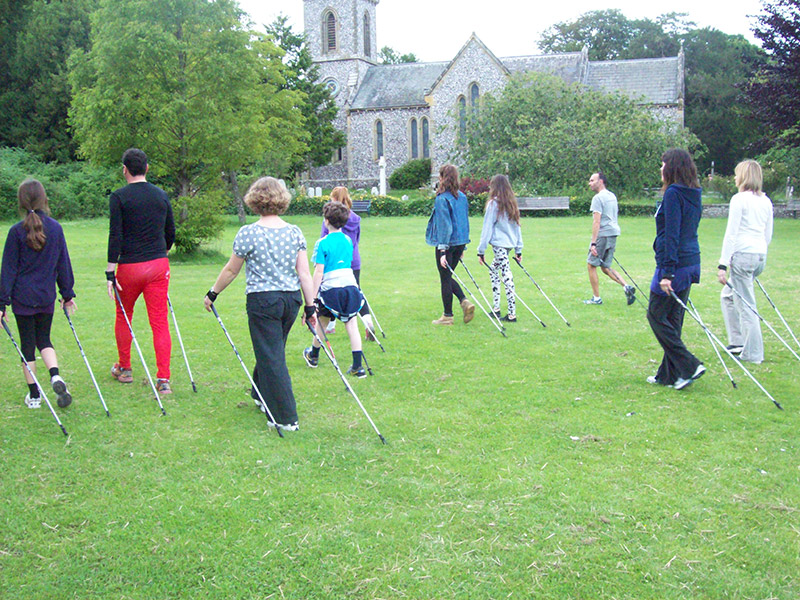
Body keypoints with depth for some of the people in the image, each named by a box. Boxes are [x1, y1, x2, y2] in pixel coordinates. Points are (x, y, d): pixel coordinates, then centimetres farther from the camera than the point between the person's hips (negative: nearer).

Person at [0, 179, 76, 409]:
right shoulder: (55, 228, -1)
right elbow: (63, 264, 6)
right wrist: (67, 294, 15)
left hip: (22, 297, -2)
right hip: (47, 297, 2)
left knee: (27, 344, 7)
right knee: (44, 339, 18)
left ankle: (34, 395, 13)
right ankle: (55, 376, -7)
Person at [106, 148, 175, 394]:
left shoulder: (119, 197, -7)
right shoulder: (162, 195, 6)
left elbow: (115, 235, -13)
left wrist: (110, 272, -11)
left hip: (130, 266, -3)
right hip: (159, 265, 3)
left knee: (123, 317, 18)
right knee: (160, 321, 1)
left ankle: (124, 369, 31)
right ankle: (163, 379, -4)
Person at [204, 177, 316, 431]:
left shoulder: (248, 233, -9)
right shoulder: (295, 232, 2)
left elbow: (231, 270, 0)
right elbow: (304, 273, 1)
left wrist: (213, 294, 14)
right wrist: (310, 306, 6)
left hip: (262, 300, -5)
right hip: (292, 298, 5)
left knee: (271, 357, 1)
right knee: (272, 351, 24)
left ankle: (287, 418, 3)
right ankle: (262, 396, 44)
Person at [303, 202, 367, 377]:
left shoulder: (323, 243, -8)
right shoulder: (348, 240, 9)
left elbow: (319, 272, -11)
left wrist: (313, 296, -7)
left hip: (331, 288, -4)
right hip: (351, 285, 4)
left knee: (322, 323, 16)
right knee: (352, 325, 3)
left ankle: (313, 356, 37)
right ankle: (358, 366, -3)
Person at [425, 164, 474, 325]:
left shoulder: (442, 198, -15)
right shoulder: (462, 196, 8)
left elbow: (444, 225, -19)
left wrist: (442, 250, -18)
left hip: (447, 243, -7)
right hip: (461, 242, 7)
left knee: (445, 279, 3)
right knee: (447, 276, 20)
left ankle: (447, 316, 10)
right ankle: (464, 301, 3)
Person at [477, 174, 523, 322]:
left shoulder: (494, 203, -8)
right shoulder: (512, 203, 13)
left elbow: (487, 228, -8)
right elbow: (517, 226, 16)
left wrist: (481, 250, -4)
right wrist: (518, 249, 20)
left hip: (499, 244, -8)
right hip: (510, 243, 8)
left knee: (507, 278, -8)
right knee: (493, 271, 21)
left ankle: (512, 314, -7)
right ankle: (496, 308, 23)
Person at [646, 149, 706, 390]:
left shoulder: (673, 194, -14)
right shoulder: (694, 195, 13)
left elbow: (671, 235, -19)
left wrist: (667, 273, -20)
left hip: (674, 263, -9)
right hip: (690, 263, 9)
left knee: (656, 315, 1)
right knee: (673, 318, 13)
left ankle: (688, 365, -3)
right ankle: (669, 374, 19)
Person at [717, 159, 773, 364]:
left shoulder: (739, 199, -9)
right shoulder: (766, 201, 13)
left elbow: (731, 234, -12)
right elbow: (768, 235, 18)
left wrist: (723, 264, -12)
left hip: (742, 254, -8)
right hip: (761, 255, 8)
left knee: (746, 305, -1)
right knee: (728, 295, 23)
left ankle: (753, 354, 4)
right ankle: (738, 341, 24)